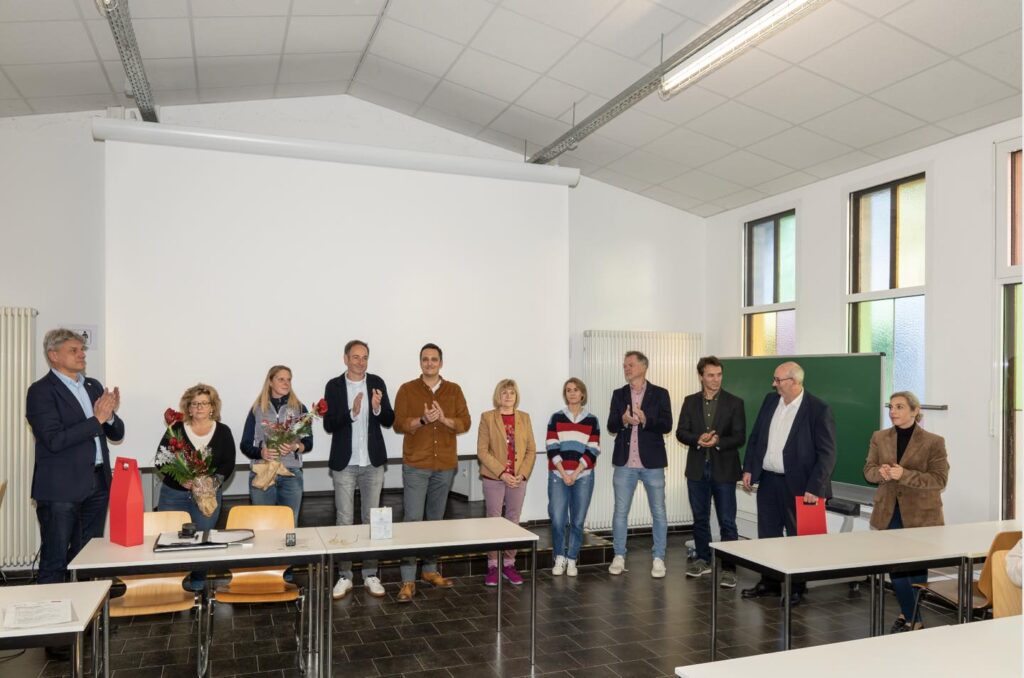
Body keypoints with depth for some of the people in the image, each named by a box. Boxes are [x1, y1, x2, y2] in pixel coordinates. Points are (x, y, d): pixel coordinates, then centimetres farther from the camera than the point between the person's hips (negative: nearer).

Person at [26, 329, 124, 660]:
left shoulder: (94, 386, 11)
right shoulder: (41, 391, -9)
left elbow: (116, 433, 12)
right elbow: (54, 440, -19)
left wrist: (110, 415, -8)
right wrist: (96, 419, -20)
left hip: (96, 484, 7)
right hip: (61, 488, -6)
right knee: (54, 563, 1)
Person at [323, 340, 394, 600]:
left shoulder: (377, 383, 1)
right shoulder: (334, 386, -4)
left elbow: (389, 421, -1)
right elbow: (329, 425, -9)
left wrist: (377, 408, -21)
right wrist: (351, 413, -25)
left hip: (373, 462, 2)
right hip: (344, 463, -1)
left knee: (371, 518, 9)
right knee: (344, 520, 5)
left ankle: (370, 575, 19)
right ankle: (344, 577, 16)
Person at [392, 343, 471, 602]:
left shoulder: (454, 390, 7)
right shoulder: (407, 390, 0)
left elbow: (465, 423, 1)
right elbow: (398, 424, -6)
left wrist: (444, 419, -17)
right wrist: (423, 419, -22)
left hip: (445, 466, 3)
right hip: (415, 466, -3)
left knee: (436, 519, 12)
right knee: (413, 519, -6)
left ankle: (430, 570, 24)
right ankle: (408, 580, -3)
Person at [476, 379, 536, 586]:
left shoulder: (524, 417, 7)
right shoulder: (487, 417, -3)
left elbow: (531, 450, 6)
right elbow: (482, 451, -7)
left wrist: (523, 474, -7)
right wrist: (502, 473, -14)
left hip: (518, 479, 3)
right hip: (493, 479, -3)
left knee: (513, 521, 8)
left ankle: (509, 564, 18)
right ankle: (492, 565, 12)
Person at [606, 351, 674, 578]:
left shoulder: (660, 394, 0)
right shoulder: (619, 394, 7)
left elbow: (667, 425, -7)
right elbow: (611, 426, 1)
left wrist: (645, 420, -23)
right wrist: (623, 420, -20)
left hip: (652, 462, -2)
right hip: (624, 462, 2)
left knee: (658, 512, 5)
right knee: (620, 511, 7)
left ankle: (658, 558, 16)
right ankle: (619, 556, 18)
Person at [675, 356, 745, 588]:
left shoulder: (734, 403, -2)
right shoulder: (690, 401, 6)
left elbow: (739, 437, -5)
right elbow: (681, 432, 1)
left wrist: (718, 441, -23)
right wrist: (698, 439, -18)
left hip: (724, 469, -3)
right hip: (697, 469, 3)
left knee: (727, 522, -2)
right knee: (700, 518, 14)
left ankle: (729, 568, 5)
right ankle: (703, 560, 28)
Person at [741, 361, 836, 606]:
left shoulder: (818, 409, -14)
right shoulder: (770, 400, 4)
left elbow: (827, 453, -14)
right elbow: (755, 437, 12)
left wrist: (814, 488, -18)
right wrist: (748, 468, 6)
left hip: (797, 484, -6)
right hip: (767, 480, 6)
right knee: (767, 535, 14)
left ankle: (797, 588, 25)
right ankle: (769, 582, 29)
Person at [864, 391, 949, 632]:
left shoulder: (934, 442, -8)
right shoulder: (879, 438, 4)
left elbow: (939, 479, -13)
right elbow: (868, 470, 6)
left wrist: (904, 474, -25)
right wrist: (881, 472, -18)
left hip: (920, 515, -4)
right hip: (889, 513, 4)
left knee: (917, 568, 9)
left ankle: (910, 617, 28)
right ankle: (911, 616, 29)